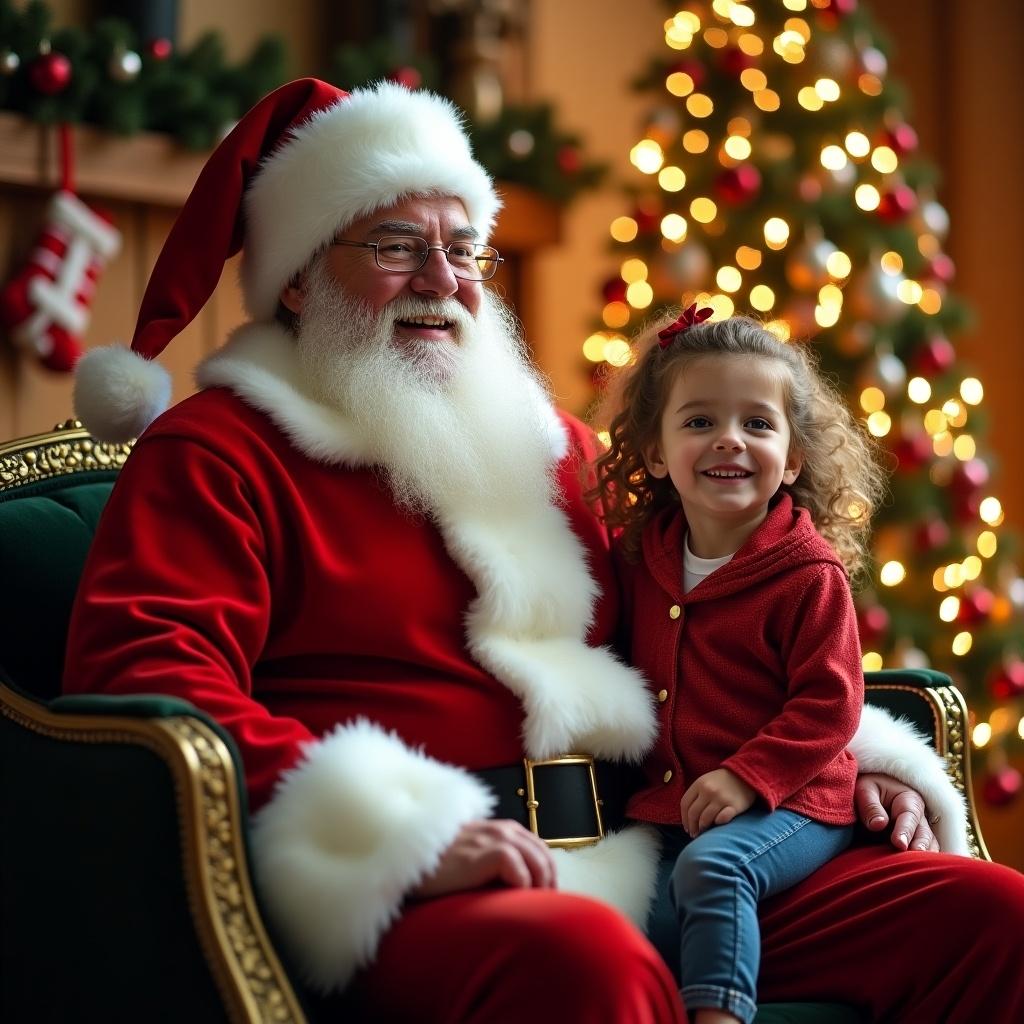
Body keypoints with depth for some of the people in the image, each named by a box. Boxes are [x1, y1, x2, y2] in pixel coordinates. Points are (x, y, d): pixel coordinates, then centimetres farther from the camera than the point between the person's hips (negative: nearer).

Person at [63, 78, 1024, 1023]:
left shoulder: (546, 441, 26)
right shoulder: (215, 449, 5)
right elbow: (139, 673, -12)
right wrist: (399, 833, -24)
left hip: (639, 868, 7)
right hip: (415, 906, -7)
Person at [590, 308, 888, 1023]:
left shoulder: (810, 573, -10)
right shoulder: (645, 557, 8)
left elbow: (828, 705, -12)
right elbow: (631, 676, 22)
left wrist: (747, 776, -21)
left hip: (789, 803, -6)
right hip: (668, 804, 6)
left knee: (711, 865, -30)